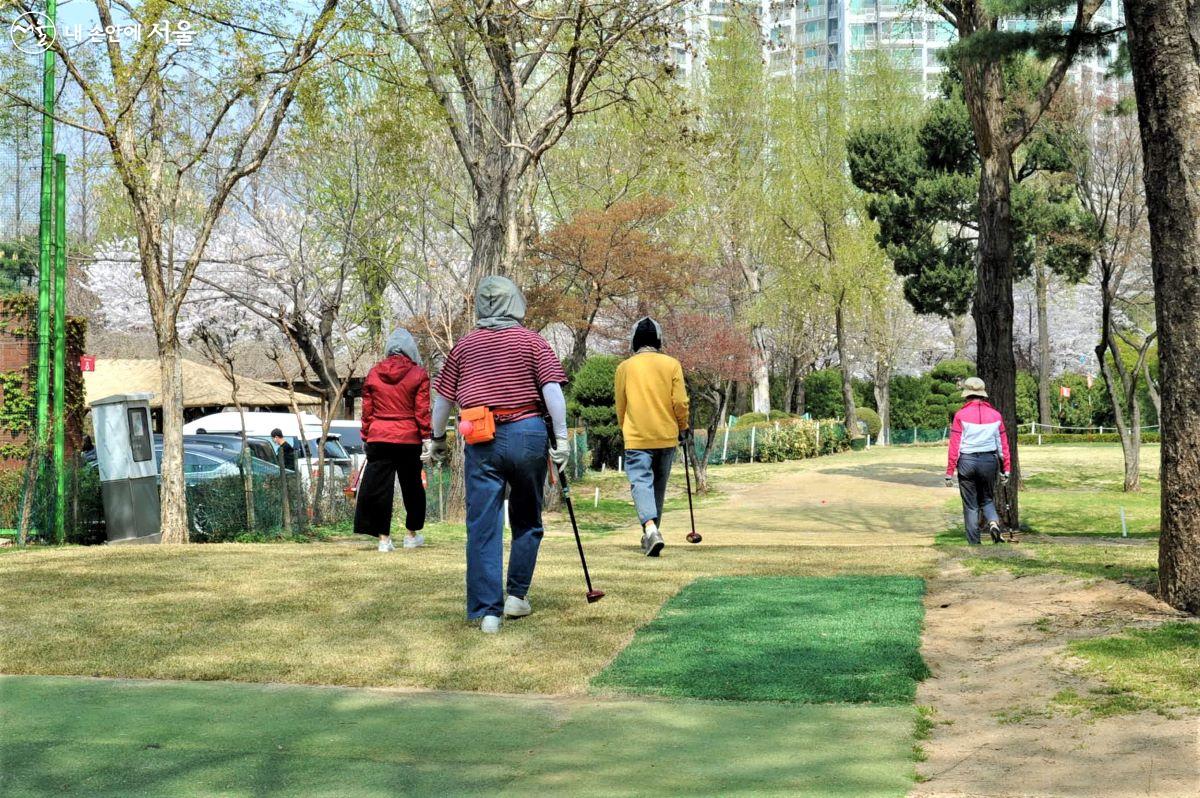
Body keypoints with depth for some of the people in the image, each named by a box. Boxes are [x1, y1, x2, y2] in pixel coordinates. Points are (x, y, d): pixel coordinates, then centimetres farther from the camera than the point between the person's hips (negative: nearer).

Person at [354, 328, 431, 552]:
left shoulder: (373, 373, 5)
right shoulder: (419, 374, -2)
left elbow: (367, 409, 8)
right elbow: (422, 410, -5)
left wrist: (365, 437, 14)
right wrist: (426, 436, 0)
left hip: (378, 439, 1)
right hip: (408, 438, -1)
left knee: (379, 486, 4)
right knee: (412, 486, 13)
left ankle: (384, 538, 2)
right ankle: (412, 535, 24)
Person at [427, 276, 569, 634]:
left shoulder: (465, 345, 8)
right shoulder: (532, 341, 2)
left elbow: (443, 399, 10)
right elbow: (552, 390, -7)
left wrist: (437, 439, 23)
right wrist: (561, 438, -3)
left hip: (480, 442, 1)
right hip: (527, 435, 0)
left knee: (483, 525, 1)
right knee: (527, 520, 17)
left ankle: (487, 610, -2)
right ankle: (517, 596, 20)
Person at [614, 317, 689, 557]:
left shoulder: (625, 367, 0)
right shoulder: (671, 364, 0)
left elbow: (620, 405, 8)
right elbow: (680, 401, -3)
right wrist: (683, 428, 12)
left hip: (637, 438, -2)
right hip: (666, 436, 2)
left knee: (641, 482, -8)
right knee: (659, 485, 15)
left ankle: (651, 529, -30)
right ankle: (651, 533, 24)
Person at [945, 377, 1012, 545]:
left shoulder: (961, 415, -6)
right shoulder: (995, 415, 3)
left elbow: (954, 445, -8)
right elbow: (1003, 444, 4)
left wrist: (949, 472, -5)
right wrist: (1006, 470, 10)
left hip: (967, 462, -2)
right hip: (989, 461, 2)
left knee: (970, 505, 7)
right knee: (986, 499, 20)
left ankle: (974, 543, 7)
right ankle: (994, 523, -8)